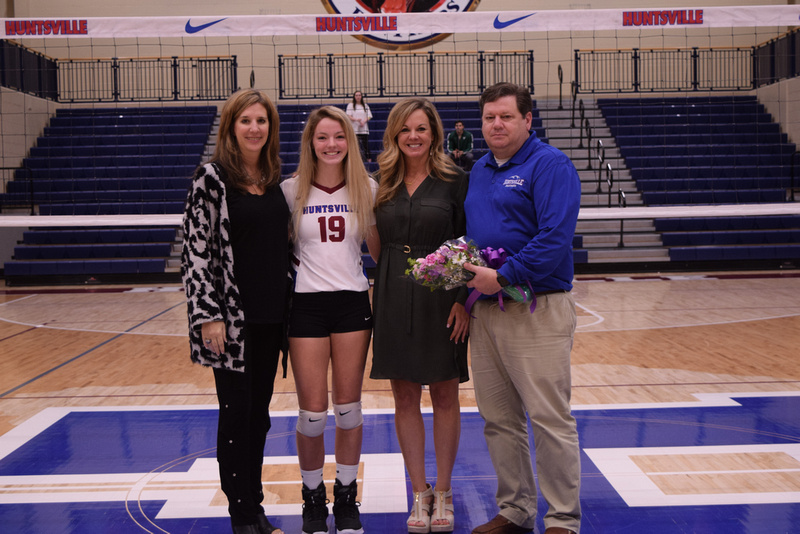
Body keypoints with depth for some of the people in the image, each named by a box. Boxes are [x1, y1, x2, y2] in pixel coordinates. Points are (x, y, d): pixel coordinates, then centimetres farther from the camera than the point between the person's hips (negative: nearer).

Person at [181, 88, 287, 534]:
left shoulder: (275, 179, 10)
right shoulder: (212, 178, -8)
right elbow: (196, 250, -11)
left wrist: (288, 303, 13)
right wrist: (208, 314, -16)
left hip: (271, 314, 6)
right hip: (231, 315, -6)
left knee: (259, 411, 13)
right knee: (236, 410, 2)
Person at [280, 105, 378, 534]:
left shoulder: (367, 189, 3)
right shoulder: (291, 190, -1)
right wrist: (295, 264, -4)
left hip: (353, 301, 1)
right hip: (307, 303, -1)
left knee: (349, 407, 7)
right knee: (313, 413, 0)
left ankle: (346, 497, 23)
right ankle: (312, 498, 21)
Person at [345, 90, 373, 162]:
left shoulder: (365, 105, 13)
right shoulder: (351, 105, 6)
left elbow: (369, 116, 9)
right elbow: (348, 116, -2)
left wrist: (364, 121, -11)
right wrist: (356, 119, -20)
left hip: (364, 128, 2)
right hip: (354, 129, -2)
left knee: (365, 144, -1)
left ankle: (368, 158, 1)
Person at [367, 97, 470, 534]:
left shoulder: (454, 181, -2)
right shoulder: (384, 184, 8)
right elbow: (377, 250, 9)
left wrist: (463, 301, -12)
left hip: (441, 297, -3)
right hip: (394, 297, 3)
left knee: (444, 395, 5)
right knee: (405, 397, 7)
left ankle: (442, 492, 19)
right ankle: (420, 493, 19)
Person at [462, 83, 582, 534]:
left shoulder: (550, 165, -8)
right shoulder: (479, 171, 16)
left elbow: (555, 237, -20)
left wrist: (502, 276, -20)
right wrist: (464, 285, 8)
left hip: (537, 311, -8)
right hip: (485, 311, 8)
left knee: (550, 420, -2)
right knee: (499, 420, 13)